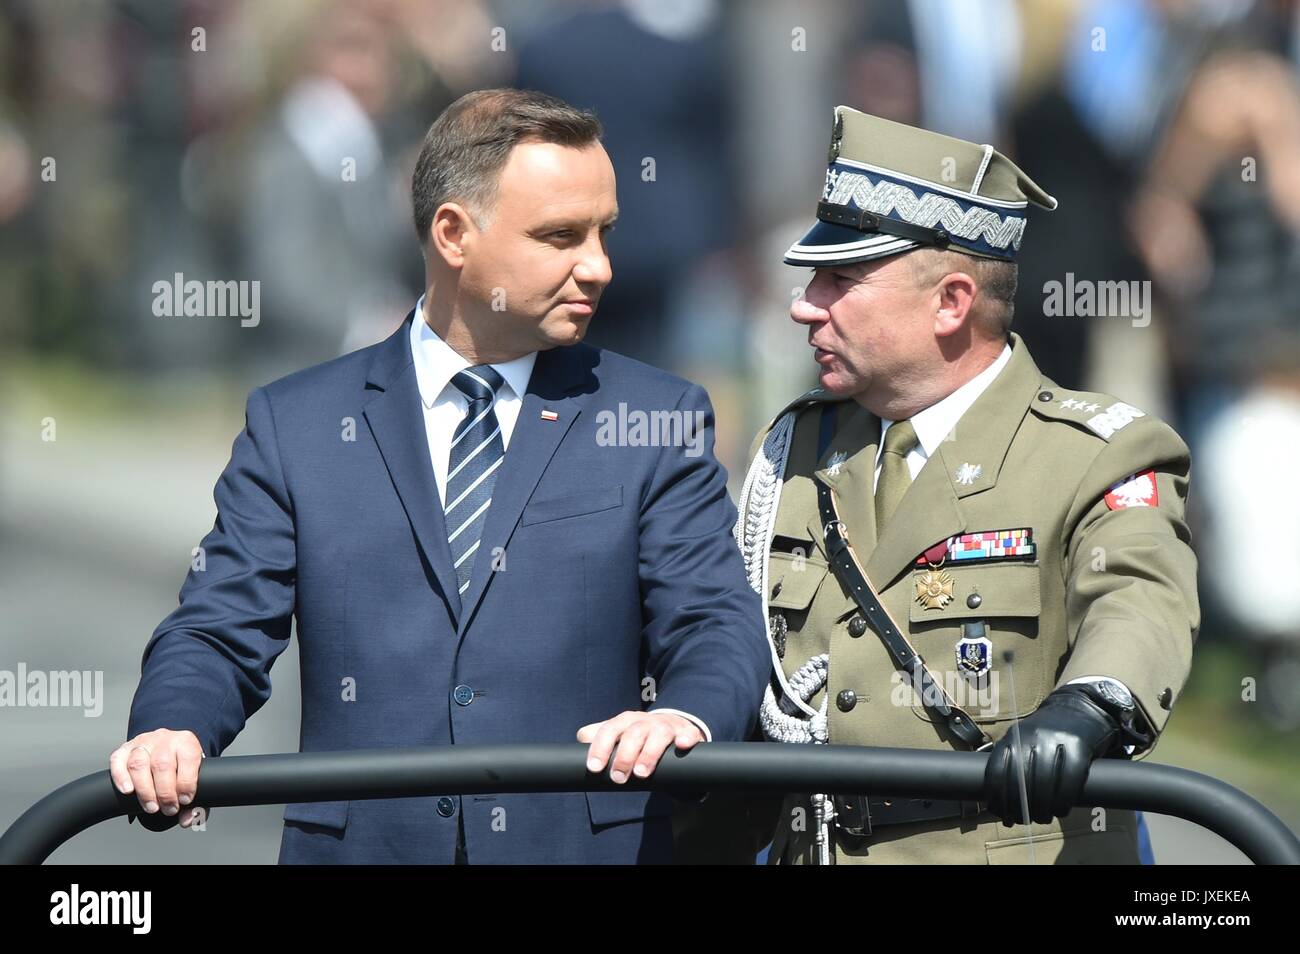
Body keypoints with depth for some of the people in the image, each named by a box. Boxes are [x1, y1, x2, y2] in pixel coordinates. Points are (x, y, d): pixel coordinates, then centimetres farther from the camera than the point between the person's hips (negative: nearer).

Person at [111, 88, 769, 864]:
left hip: (588, 843, 0)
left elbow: (717, 626, -1)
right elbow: (219, 634, 5)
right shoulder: (293, 425, 8)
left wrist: (686, 719, -24)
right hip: (359, 842, 0)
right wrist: (171, 731, -17)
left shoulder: (658, 422, 8)